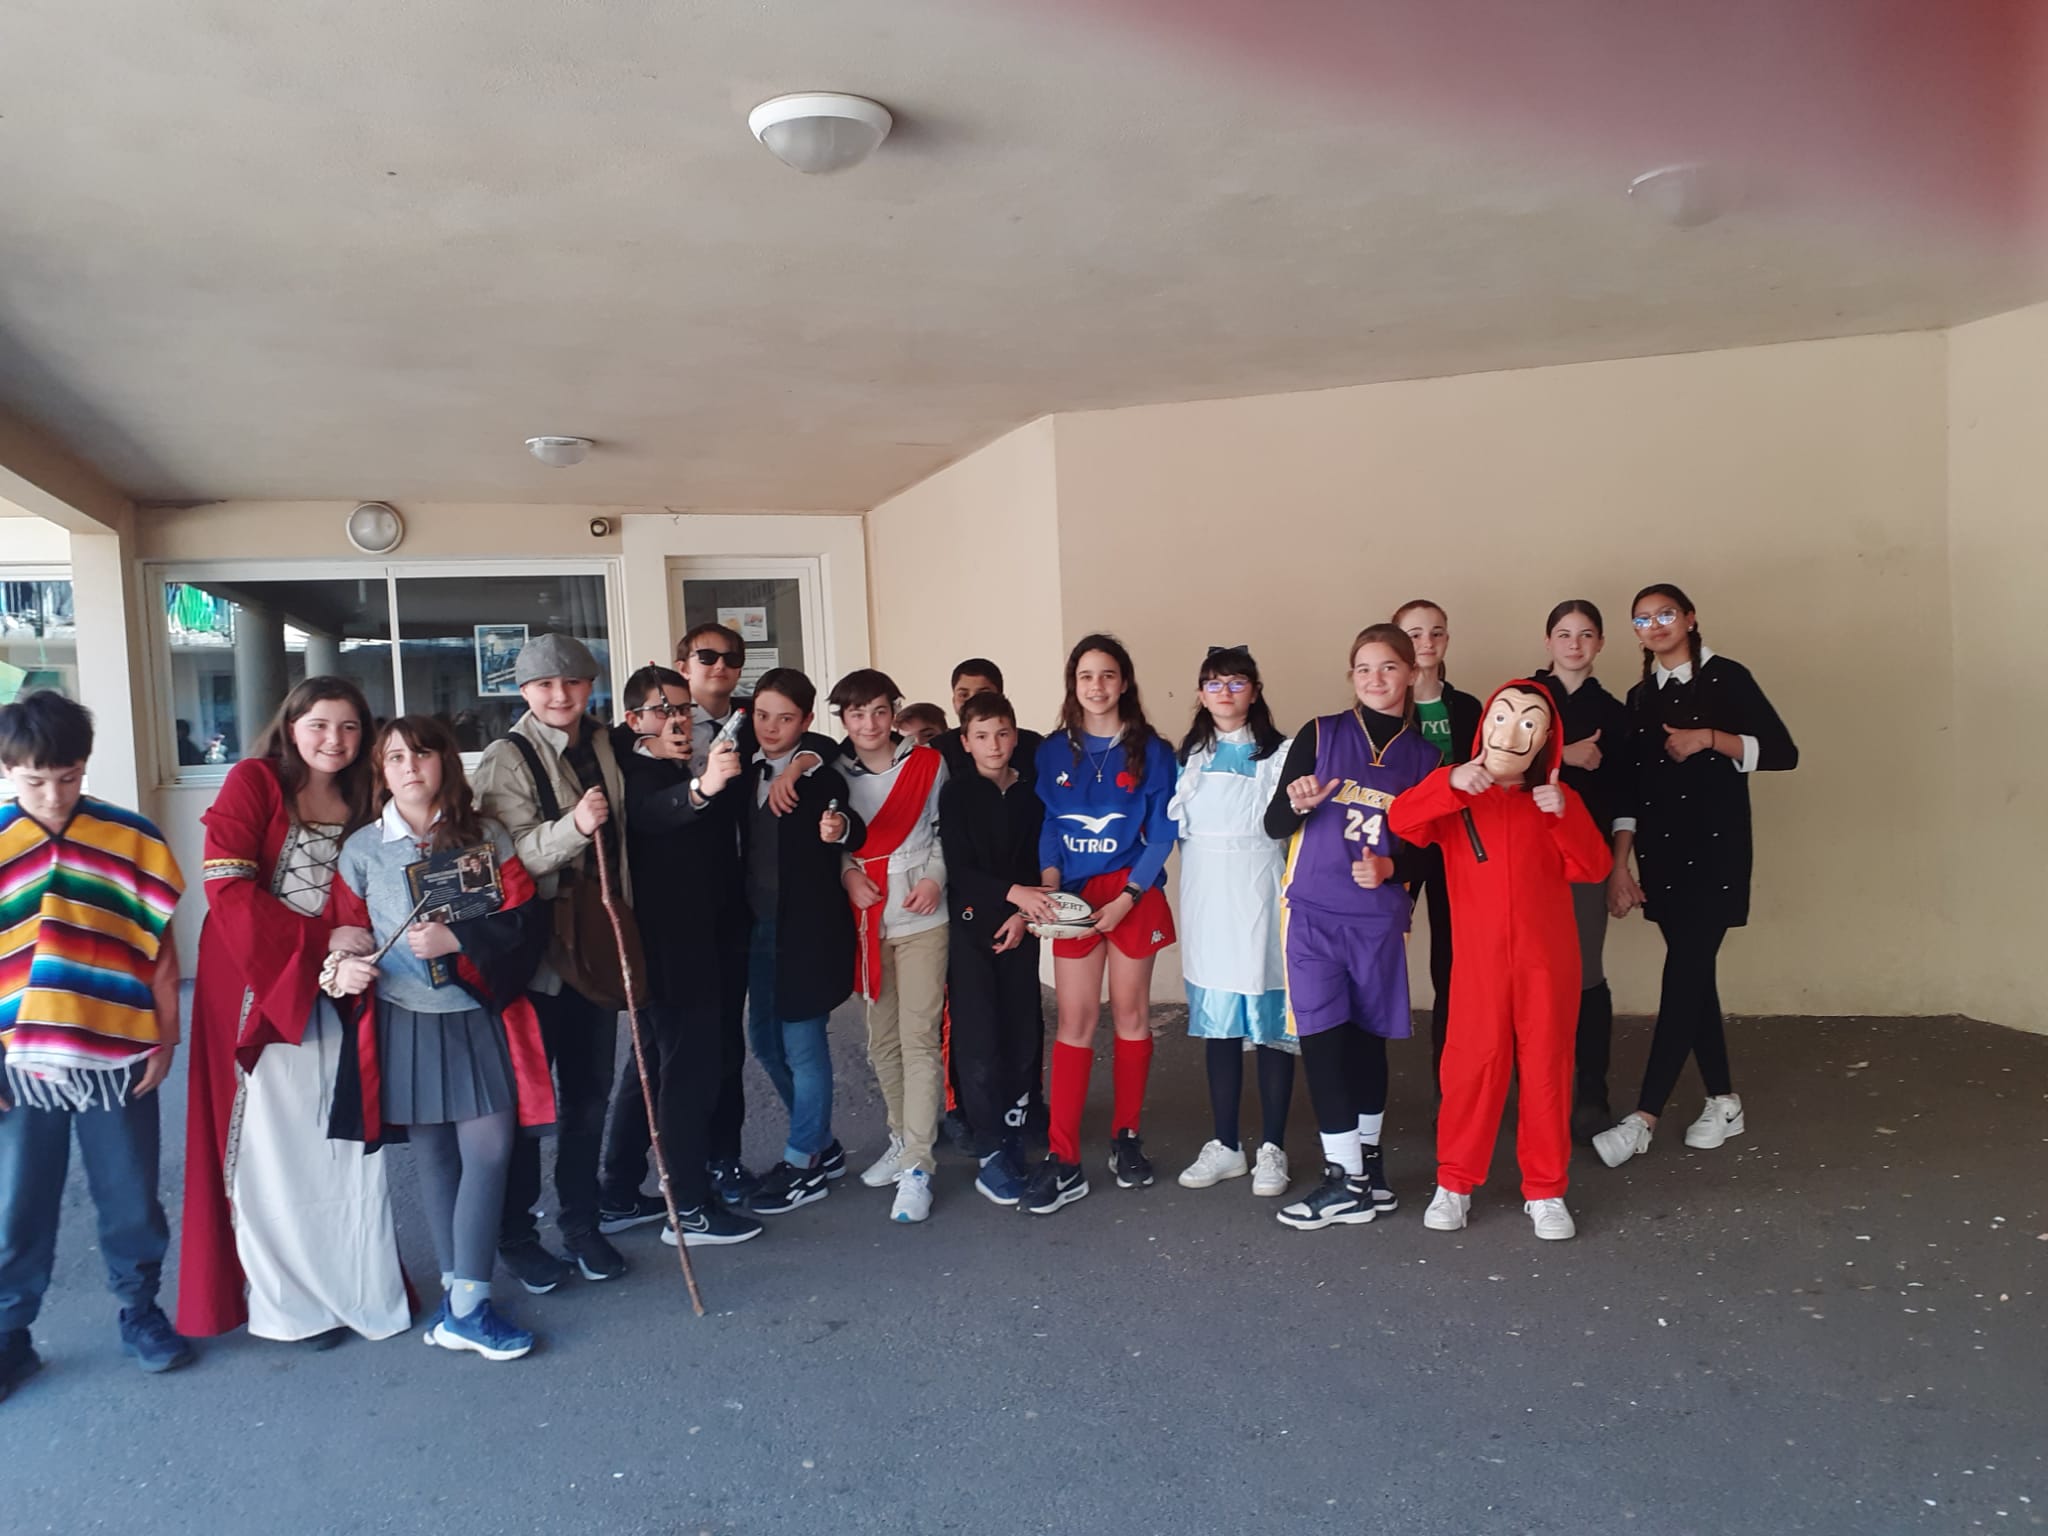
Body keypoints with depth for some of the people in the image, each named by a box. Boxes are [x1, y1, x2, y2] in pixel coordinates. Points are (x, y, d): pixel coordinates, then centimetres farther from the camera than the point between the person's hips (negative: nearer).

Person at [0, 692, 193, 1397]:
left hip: (118, 1056, 0)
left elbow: (160, 948, 2)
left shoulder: (131, 838, -3)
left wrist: (165, 1039, 1)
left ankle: (140, 1312, 31)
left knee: (131, 1200, 12)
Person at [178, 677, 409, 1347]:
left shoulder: (361, 798, 11)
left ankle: (358, 1284, 17)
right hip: (259, 985, -4)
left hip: (336, 989, 4)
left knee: (347, 1138, 4)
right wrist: (318, 940, -18)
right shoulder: (254, 781, -5)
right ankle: (291, 1298, 17)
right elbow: (225, 884, -13)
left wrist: (357, 958, -9)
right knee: (275, 1146, 3)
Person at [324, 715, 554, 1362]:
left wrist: (458, 940, -15)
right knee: (434, 1159, 8)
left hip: (482, 1018, 0)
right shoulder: (362, 850, 5)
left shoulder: (487, 836, 3)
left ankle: (464, 1304, 4)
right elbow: (348, 937, 9)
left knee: (489, 1152, -6)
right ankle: (462, 1301, 20)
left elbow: (527, 918, -2)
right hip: (405, 1024, 1)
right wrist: (342, 970, -12)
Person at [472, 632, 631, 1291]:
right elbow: (513, 855, -19)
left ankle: (581, 1224, 28)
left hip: (596, 941, 5)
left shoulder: (603, 745, 7)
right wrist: (573, 826, -34)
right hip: (535, 947, -5)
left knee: (590, 1091, 13)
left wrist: (625, 926, 14)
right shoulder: (506, 760, -9)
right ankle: (516, 1235, 22)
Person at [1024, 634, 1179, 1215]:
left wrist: (1127, 897, -14)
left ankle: (1127, 1136, 25)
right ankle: (1063, 1160, 1)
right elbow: (1049, 825, 5)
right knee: (1074, 1021, -1)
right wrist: (1049, 879, -12)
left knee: (1130, 1013, 9)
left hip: (1134, 894, -1)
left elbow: (1162, 834, -5)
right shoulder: (1054, 751, 5)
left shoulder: (1150, 750, -2)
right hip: (1073, 896, 1)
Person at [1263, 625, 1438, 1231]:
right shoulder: (1320, 735, 0)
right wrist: (1298, 804, -22)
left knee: (1369, 1035, 10)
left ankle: (1367, 1164, 26)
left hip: (1379, 917, 2)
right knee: (1322, 1036, -5)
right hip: (1313, 910, -2)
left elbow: (1426, 851, 10)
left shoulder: (1423, 757, 6)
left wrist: (1391, 868, -10)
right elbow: (1274, 824, 0)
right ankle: (1346, 1180, 5)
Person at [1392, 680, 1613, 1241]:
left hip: (1547, 957, 2)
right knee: (1473, 1064, 1)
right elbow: (1401, 821, -16)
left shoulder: (1555, 798, 7)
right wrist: (1449, 782, -29)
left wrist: (1565, 814, -17)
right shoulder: (1456, 794, 2)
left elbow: (1591, 868, -3)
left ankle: (1545, 1189, 19)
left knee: (1547, 1066, 7)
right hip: (1479, 958, -1)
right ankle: (1454, 1182, 16)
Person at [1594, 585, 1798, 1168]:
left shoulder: (1726, 678, -2)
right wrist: (1618, 864, 3)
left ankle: (1643, 1118, -10)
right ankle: (1724, 1102, 20)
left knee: (1683, 974, -10)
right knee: (1694, 973, 8)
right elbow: (1629, 788, 10)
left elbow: (1783, 752, -7)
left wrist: (1710, 738, -17)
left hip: (1715, 848, -5)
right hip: (1661, 853, 5)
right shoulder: (1640, 697, 12)